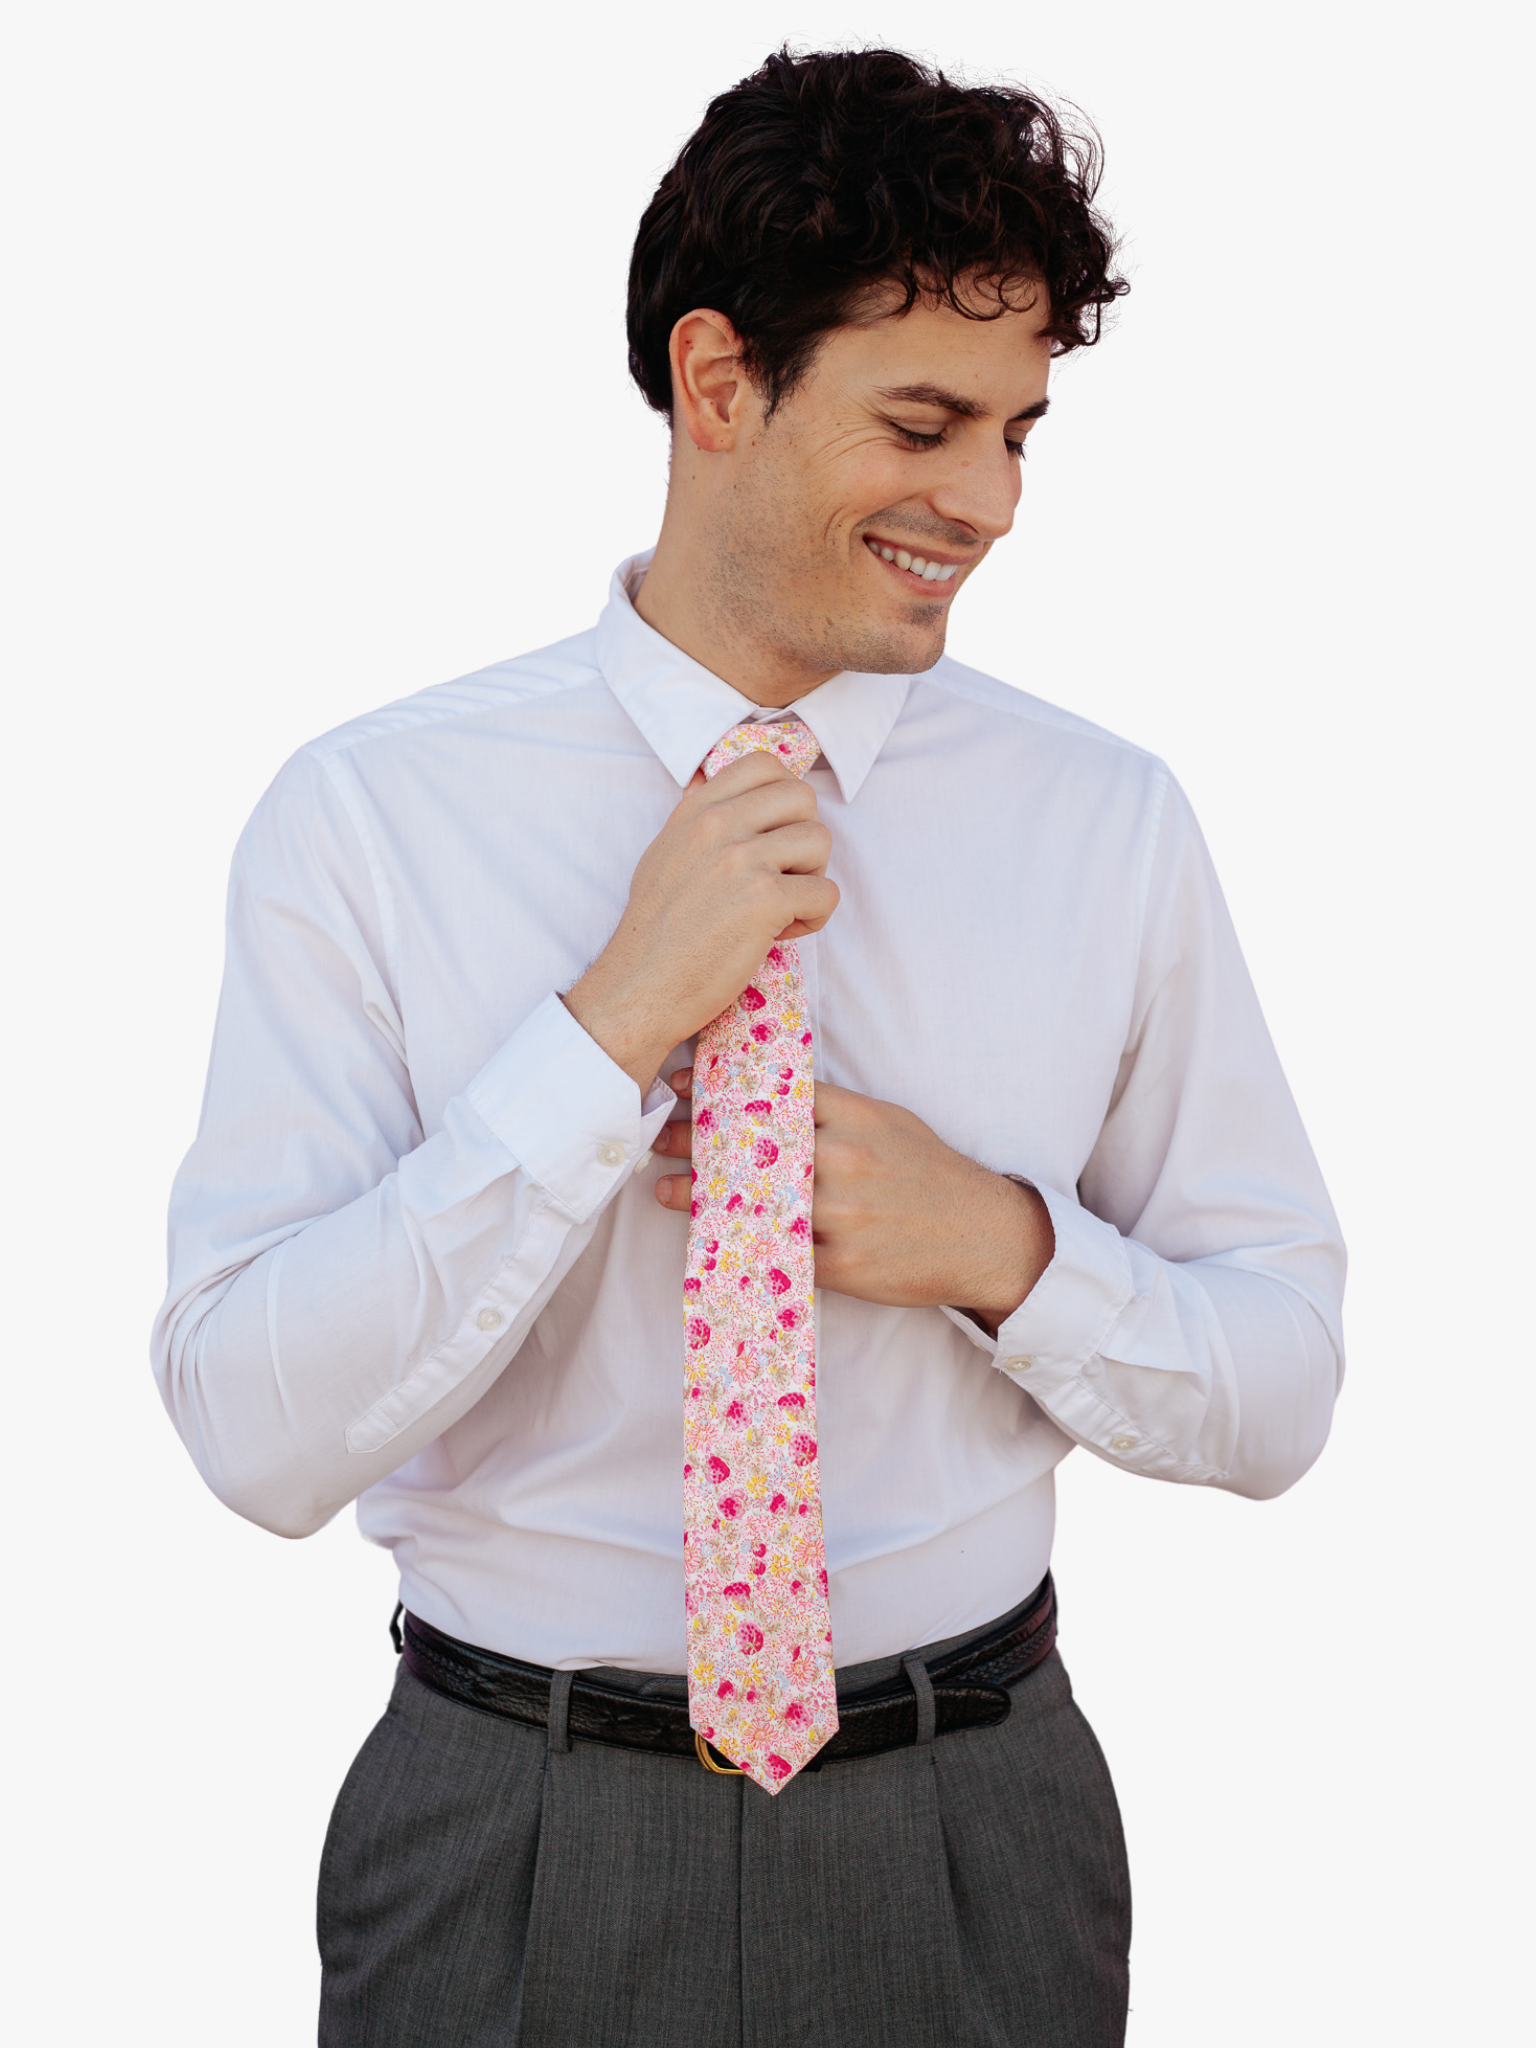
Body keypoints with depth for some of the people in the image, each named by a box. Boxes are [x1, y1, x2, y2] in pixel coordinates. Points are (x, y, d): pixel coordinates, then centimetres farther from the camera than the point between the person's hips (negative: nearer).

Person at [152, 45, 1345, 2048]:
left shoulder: (1111, 824, -4)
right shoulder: (369, 814, -10)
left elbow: (1280, 1393, 1)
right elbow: (256, 1430, -16)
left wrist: (1002, 1244, -18)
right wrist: (613, 1025, -23)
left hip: (971, 1843, 2)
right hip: (514, 1855, -1)